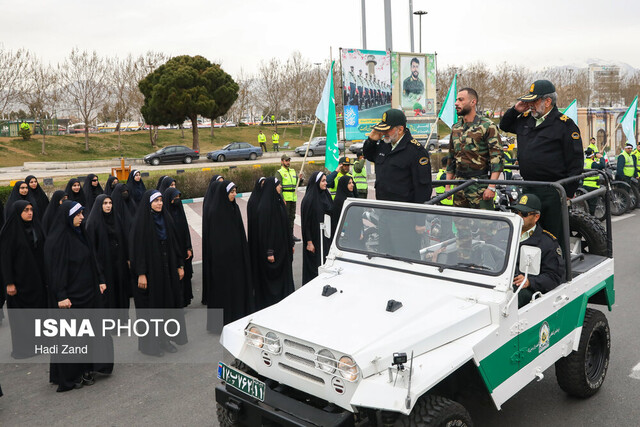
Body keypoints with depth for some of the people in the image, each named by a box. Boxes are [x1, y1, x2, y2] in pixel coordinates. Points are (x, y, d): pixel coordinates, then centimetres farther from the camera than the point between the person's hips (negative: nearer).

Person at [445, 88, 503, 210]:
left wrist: (491, 187, -18)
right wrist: (447, 186, 15)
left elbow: (497, 157, -10)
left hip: (480, 186, -6)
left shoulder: (487, 126, -5)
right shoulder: (455, 128, 14)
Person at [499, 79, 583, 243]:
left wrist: (568, 193, -11)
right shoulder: (525, 119, 12)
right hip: (528, 189, 6)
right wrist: (515, 110, 11)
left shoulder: (564, 124, -6)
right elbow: (504, 125, 31)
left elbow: (576, 162, -7)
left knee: (554, 236, 1)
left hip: (552, 192, -6)